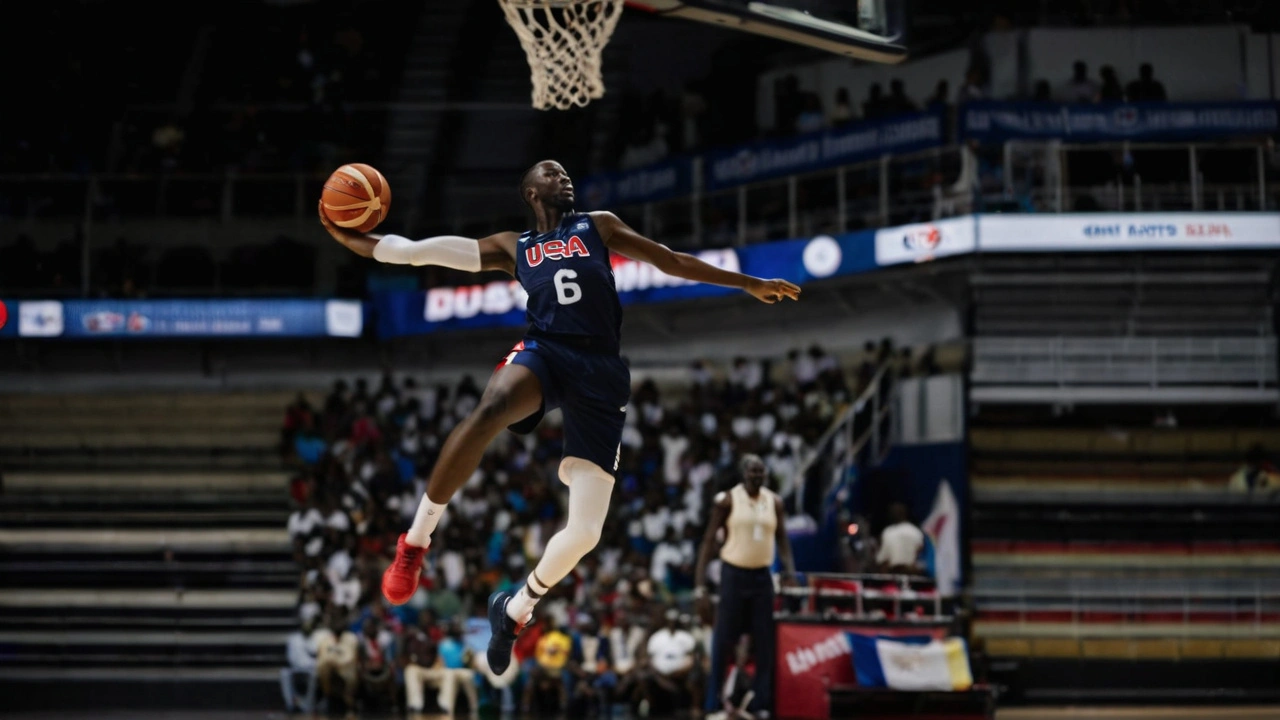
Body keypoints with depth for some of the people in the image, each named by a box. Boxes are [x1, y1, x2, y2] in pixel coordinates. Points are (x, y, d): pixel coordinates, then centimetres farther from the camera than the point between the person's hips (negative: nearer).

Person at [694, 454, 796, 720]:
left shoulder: (774, 501, 5)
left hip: (763, 575, 4)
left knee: (765, 643, 4)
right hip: (734, 573, -4)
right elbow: (709, 541, -5)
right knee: (723, 641, -2)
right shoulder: (727, 500, -6)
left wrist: (789, 568, -5)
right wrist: (700, 584, -11)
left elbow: (782, 538, 14)